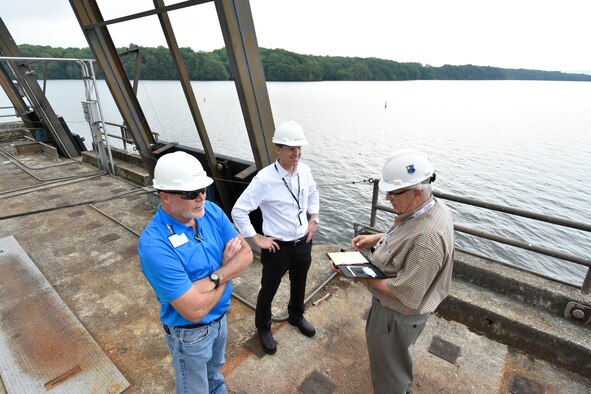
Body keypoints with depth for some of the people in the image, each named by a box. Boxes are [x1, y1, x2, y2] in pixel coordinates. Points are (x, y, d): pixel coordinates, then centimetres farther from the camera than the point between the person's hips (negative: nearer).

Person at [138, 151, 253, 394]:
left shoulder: (211, 211, -14)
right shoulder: (154, 244, -34)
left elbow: (246, 254, -14)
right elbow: (195, 310, -32)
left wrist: (212, 279, -31)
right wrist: (226, 266, -19)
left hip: (220, 316, 6)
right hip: (191, 332, -5)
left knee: (214, 371, 34)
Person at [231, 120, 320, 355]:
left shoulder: (304, 171, -6)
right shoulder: (264, 179, -23)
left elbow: (313, 194, 16)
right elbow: (238, 211, -19)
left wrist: (314, 219, 7)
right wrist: (256, 239, -15)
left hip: (303, 243, 5)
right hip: (277, 247, -5)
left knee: (299, 285, 27)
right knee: (268, 290, 18)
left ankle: (296, 316, 58)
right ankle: (263, 328, 47)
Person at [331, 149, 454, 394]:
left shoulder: (427, 238, -40)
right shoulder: (431, 206, -10)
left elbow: (405, 295, -31)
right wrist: (376, 238, -2)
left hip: (398, 314, -9)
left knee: (389, 366, 19)